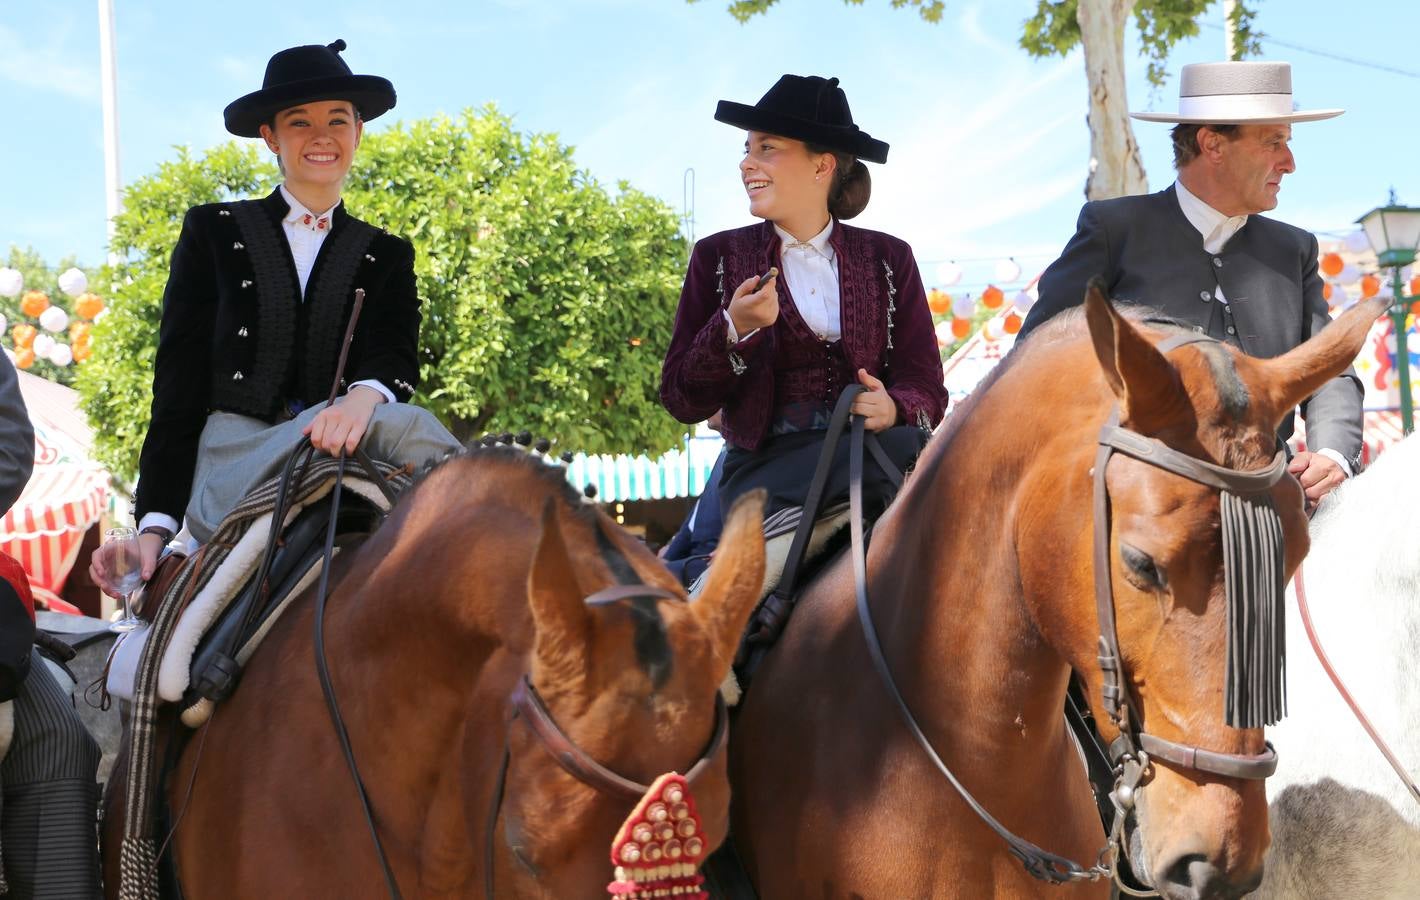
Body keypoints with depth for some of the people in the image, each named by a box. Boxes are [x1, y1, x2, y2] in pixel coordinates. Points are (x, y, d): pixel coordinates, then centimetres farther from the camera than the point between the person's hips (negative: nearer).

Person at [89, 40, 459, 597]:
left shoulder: (387, 257, 20)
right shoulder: (214, 232, 15)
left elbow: (396, 358, 0)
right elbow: (177, 388, 8)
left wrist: (365, 397, -29)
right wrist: (154, 526, -5)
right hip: (228, 473, -2)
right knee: (402, 424, -33)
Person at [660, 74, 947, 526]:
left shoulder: (888, 258, 15)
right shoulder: (718, 257, 12)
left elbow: (926, 387, 8)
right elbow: (682, 400, 6)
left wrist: (892, 408, -17)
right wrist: (734, 330, -13)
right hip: (764, 466, -3)